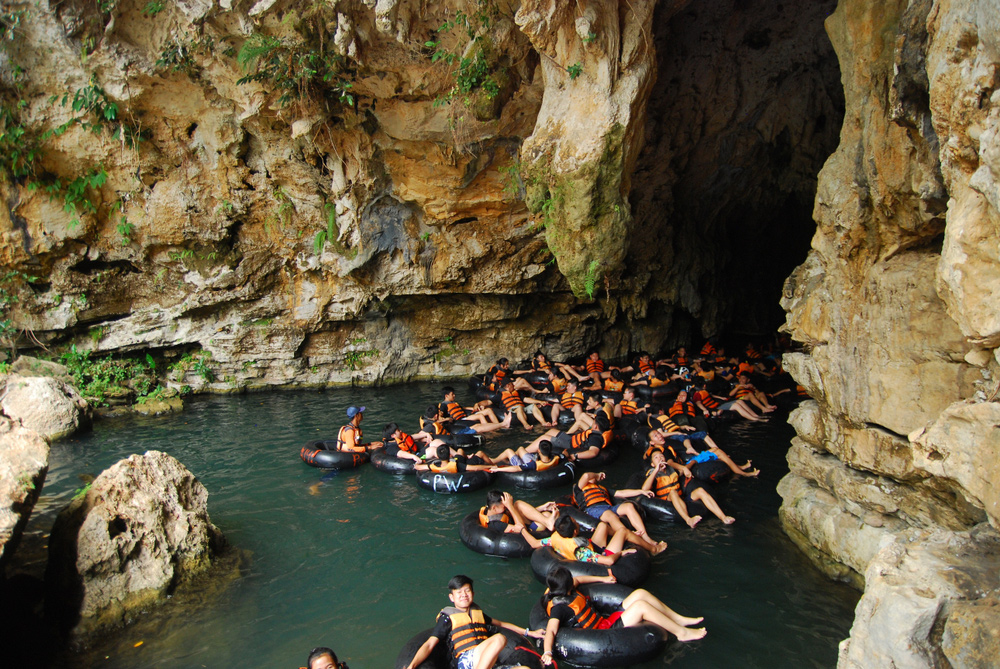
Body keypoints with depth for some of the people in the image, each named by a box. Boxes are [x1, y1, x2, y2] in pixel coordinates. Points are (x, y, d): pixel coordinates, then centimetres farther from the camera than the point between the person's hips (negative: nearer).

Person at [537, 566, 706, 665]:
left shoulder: (558, 590, 3)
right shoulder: (559, 607, -24)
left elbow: (577, 579, 22)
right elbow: (551, 629, -39)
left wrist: (603, 579, 28)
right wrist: (547, 652, -57)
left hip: (605, 621, 10)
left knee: (640, 593, 0)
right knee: (640, 605, -20)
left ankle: (679, 619, 12)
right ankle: (681, 632, -4)